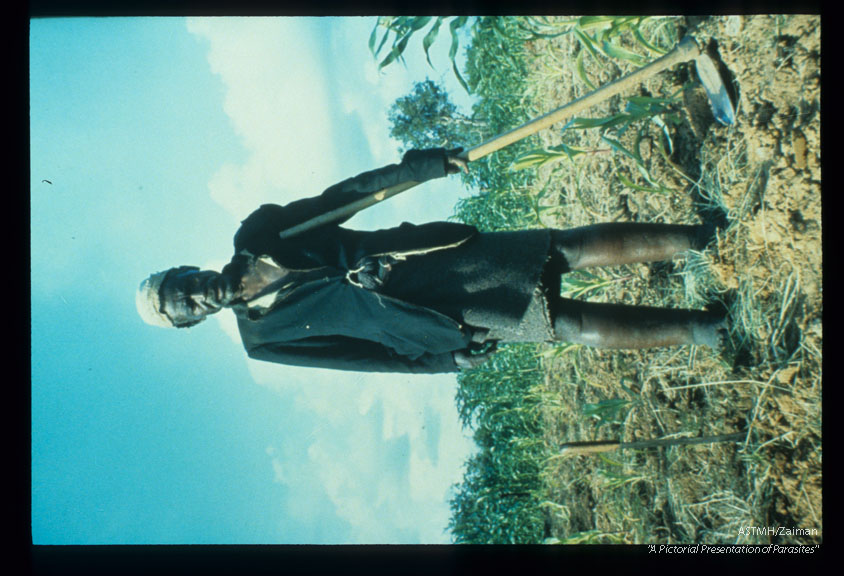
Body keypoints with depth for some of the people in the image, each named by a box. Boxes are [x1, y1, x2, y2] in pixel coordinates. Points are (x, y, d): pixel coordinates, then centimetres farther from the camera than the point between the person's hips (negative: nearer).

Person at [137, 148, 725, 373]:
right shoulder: (264, 338, 2)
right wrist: (452, 354, -5)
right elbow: (378, 356, 0)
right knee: (583, 328, -11)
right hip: (450, 318, -2)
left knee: (584, 246, -7)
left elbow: (342, 194, 6)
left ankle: (703, 236, 7)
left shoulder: (258, 233, 4)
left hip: (444, 255, 3)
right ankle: (702, 328, 4)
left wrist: (419, 165, -5)